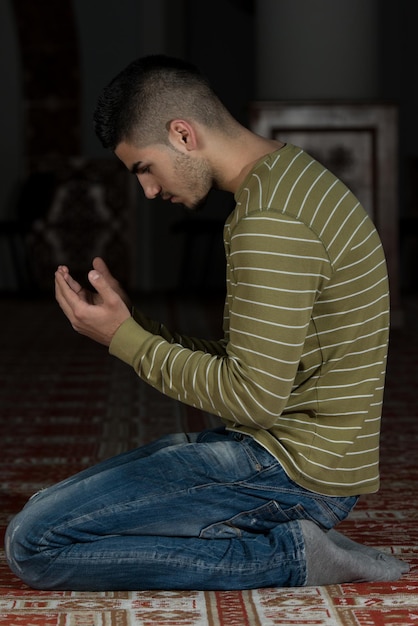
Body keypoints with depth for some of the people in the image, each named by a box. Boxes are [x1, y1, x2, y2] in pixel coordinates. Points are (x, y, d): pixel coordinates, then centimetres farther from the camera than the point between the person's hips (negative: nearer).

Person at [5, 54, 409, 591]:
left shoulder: (270, 220, -21)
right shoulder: (288, 176, 13)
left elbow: (256, 396, -22)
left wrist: (125, 340, -12)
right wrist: (137, 325, 6)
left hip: (295, 468, -11)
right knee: (62, 503, 21)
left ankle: (289, 558, -11)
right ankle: (290, 537, 7)